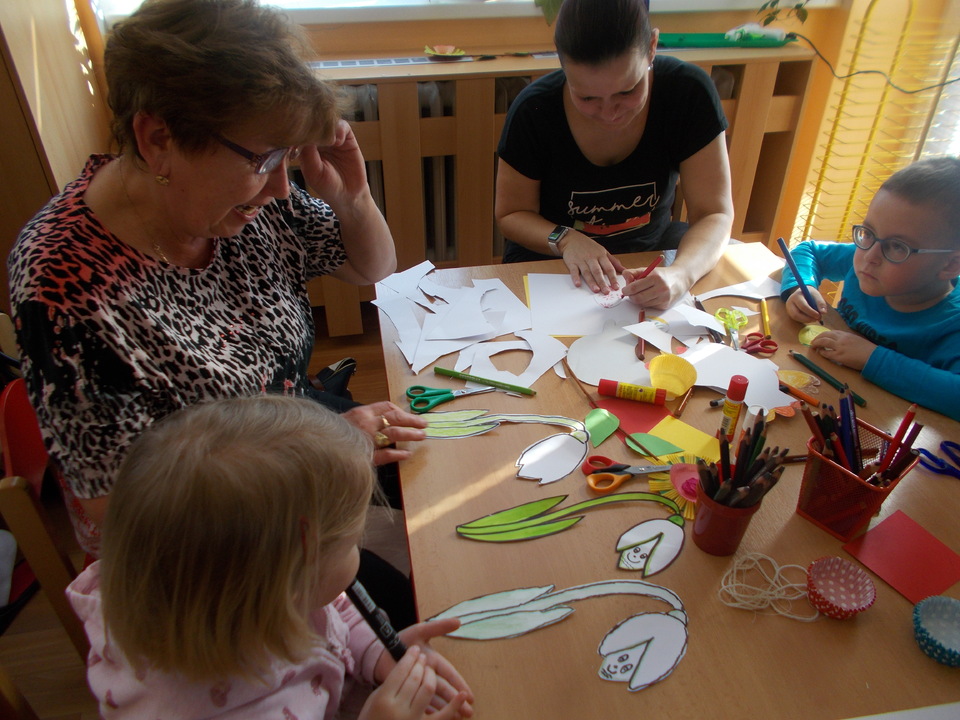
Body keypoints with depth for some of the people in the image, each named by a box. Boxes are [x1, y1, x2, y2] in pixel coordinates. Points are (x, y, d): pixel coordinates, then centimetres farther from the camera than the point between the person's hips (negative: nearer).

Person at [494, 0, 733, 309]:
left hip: (649, 250, 3)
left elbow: (714, 214, -17)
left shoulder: (689, 94, -17)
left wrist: (682, 273, -38)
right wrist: (566, 239, -28)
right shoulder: (534, 111, -19)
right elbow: (510, 214, -7)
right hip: (549, 255, -2)